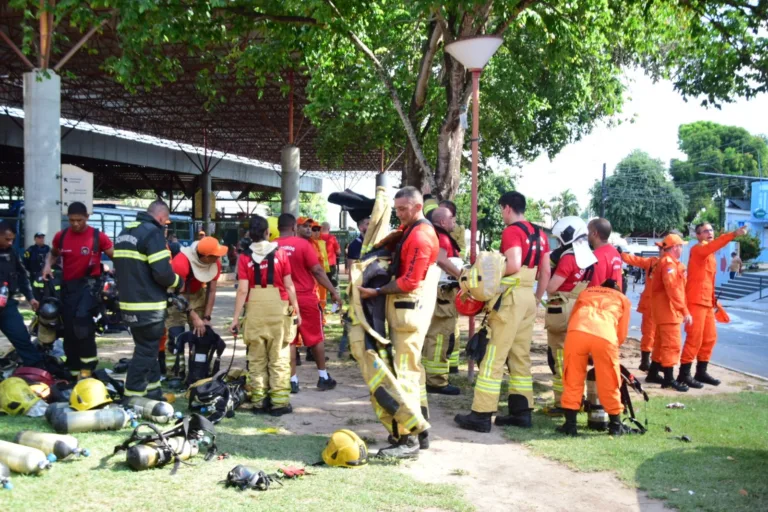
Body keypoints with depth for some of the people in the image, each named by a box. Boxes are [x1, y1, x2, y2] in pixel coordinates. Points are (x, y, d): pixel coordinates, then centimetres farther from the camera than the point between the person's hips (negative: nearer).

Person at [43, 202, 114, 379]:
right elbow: (53, 253, 24)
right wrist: (48, 265, 3)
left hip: (89, 283, -5)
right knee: (69, 329, 8)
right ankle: (74, 369, 22)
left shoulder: (98, 236, -6)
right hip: (68, 285, 5)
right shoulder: (61, 236, 4)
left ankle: (87, 365, -17)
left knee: (82, 318, -28)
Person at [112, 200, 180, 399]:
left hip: (128, 303, 9)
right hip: (149, 306, -9)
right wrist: (179, 283, -3)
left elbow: (121, 268, 20)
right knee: (146, 352, -2)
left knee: (147, 349, 19)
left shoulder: (124, 233, 15)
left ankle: (153, 391, 26)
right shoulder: (153, 232, -14)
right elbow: (162, 272, -20)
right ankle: (132, 398, 0)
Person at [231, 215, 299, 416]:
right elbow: (289, 286, -1)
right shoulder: (280, 253, -1)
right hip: (278, 309, -1)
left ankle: (259, 401, 13)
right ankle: (279, 402, 5)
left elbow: (242, 290, -6)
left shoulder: (245, 257, -1)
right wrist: (296, 309, 7)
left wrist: (236, 317, -3)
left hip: (254, 311, 1)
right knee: (279, 358, 5)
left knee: (256, 359, 10)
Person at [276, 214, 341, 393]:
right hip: (306, 297, -2)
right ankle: (323, 377, 18)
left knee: (289, 340, 8)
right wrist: (333, 291, -5)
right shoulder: (303, 244, -11)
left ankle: (292, 380, 7)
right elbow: (318, 271, -13)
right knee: (316, 338, 11)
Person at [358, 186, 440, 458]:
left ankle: (408, 439, -8)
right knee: (412, 369, 16)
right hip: (406, 308, 11)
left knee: (405, 371, -10)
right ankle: (419, 428, 25)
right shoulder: (410, 230, 16)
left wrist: (378, 292, -15)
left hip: (409, 310, -11)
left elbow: (410, 282, -20)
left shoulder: (419, 236, -17)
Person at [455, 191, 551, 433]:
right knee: (520, 356, 14)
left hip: (512, 297, -9)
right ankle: (522, 412, 17)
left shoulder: (512, 231, -11)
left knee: (494, 357, -6)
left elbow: (514, 265, -24)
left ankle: (481, 415, -4)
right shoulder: (539, 234, 15)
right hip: (529, 297, 9)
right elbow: (545, 272, 15)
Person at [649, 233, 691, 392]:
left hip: (665, 310, 11)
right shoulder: (669, 263, -16)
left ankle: (653, 373, 24)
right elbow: (673, 289, -24)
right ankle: (669, 379, -7)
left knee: (663, 343, 17)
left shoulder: (667, 262, 19)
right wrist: (685, 311, -24)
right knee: (672, 345, -8)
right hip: (668, 310, -11)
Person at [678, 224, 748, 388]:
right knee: (694, 338, -8)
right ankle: (684, 374, -3)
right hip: (696, 301, -9)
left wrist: (713, 299, 17)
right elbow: (712, 246, -32)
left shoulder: (710, 255, 19)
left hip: (707, 302, 9)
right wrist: (733, 234, -43)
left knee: (710, 337, 12)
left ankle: (701, 372, 21)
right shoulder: (697, 249, -9)